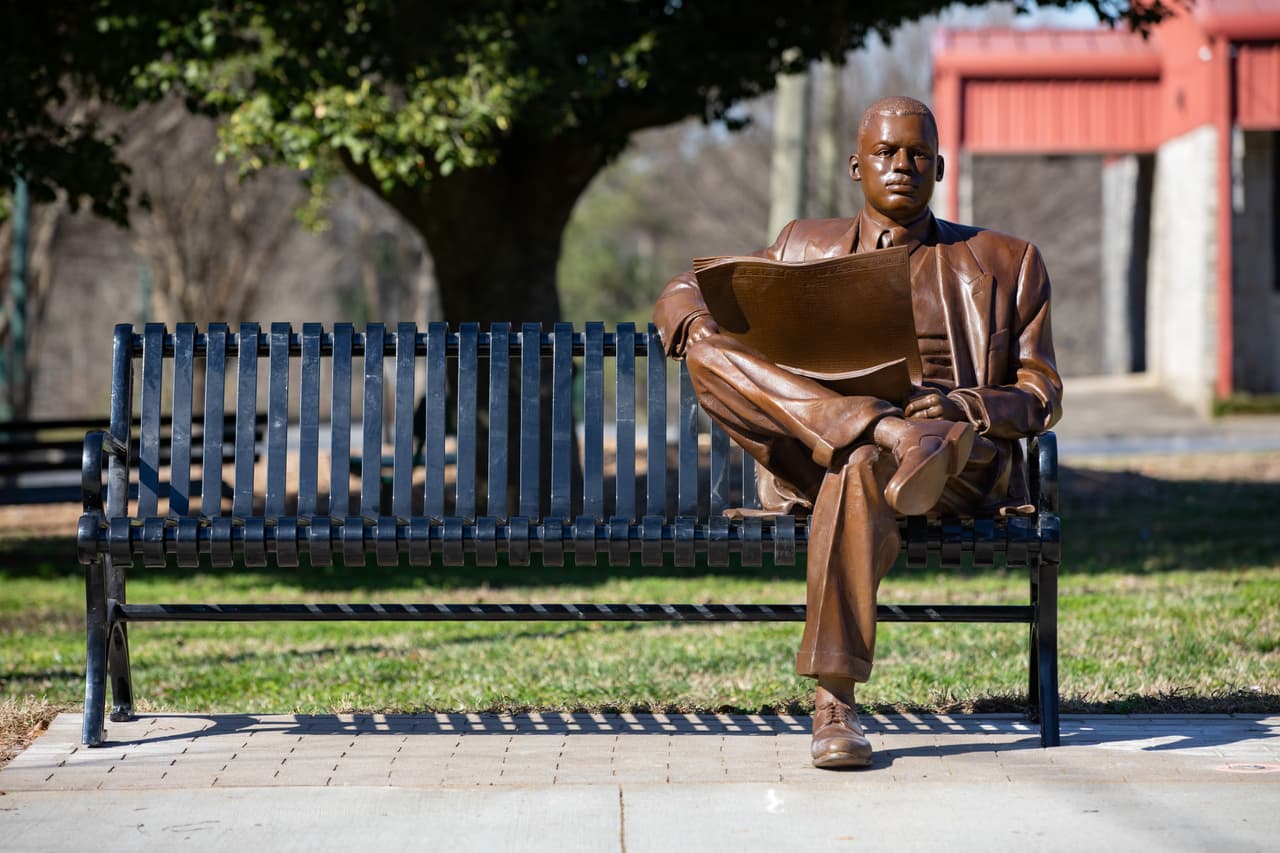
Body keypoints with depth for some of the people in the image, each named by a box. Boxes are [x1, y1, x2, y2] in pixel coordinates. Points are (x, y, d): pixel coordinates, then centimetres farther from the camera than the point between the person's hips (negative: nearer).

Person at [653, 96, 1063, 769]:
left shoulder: (1001, 263, 17)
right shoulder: (806, 248, 23)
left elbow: (1043, 397, 11)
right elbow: (684, 291, 25)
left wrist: (963, 405, -13)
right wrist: (698, 324, -2)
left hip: (966, 464, -3)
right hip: (810, 455, 3)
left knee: (862, 466, -40)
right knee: (709, 352, -22)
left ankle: (834, 701, -42)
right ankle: (895, 432, -39)